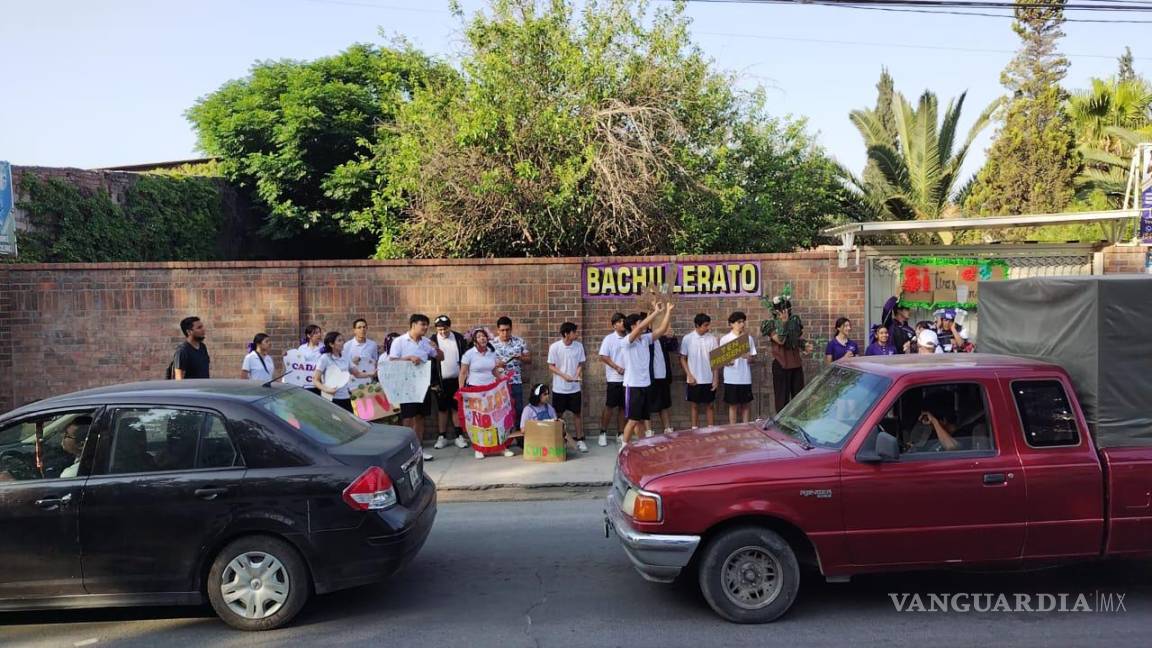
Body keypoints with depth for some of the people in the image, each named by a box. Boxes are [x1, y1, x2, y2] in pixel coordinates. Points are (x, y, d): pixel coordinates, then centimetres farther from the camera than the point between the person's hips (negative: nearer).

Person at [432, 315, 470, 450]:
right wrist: (433, 382, -6)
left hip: (457, 380, 1)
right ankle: (442, 437, 14)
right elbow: (430, 363, -3)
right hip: (442, 381, -1)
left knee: (457, 408, 6)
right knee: (442, 409, 6)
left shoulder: (459, 338, 1)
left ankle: (459, 436, 13)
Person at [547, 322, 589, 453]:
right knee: (559, 414, 7)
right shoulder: (555, 347, -11)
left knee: (577, 413, 7)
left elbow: (580, 363, 5)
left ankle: (579, 440, 15)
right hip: (559, 388, -2)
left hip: (575, 387, 2)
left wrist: (578, 374, -15)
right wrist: (564, 375, -19)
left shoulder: (579, 346, -3)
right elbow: (551, 366, -7)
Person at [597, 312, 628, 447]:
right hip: (614, 378, -3)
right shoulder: (609, 338, -3)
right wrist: (617, 367, -15)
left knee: (623, 407, 9)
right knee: (610, 406, 1)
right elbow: (603, 357, -7)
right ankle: (603, 433, 11)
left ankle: (621, 434, 17)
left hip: (627, 378, 3)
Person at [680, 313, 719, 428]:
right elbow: (683, 359, 0)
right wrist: (689, 375, -8)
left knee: (709, 405, 9)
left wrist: (716, 379, -5)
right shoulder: (687, 339, -6)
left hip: (709, 380, 1)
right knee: (694, 405, 9)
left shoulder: (712, 338, -3)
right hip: (694, 380, -1)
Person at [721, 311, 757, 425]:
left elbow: (752, 357, 10)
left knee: (746, 405, 8)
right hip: (731, 378, -2)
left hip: (745, 377, 2)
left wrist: (749, 358, -14)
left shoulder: (748, 338, 6)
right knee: (733, 405, 5)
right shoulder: (725, 339, -1)